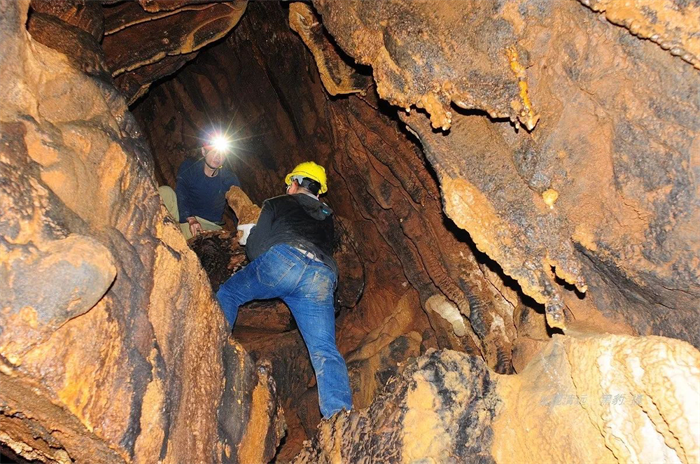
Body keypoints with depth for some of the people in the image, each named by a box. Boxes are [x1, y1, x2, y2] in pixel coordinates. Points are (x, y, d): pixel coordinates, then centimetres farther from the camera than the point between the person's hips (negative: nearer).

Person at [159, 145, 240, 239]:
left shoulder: (230, 179, -1)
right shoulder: (188, 167, -3)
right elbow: (181, 195, -16)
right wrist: (190, 218, -34)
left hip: (209, 225, -1)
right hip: (183, 216, 1)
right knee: (165, 191, -22)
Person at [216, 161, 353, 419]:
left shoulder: (277, 204, 25)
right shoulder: (327, 217, 37)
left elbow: (255, 249, 22)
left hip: (285, 258, -3)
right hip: (323, 278, 3)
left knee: (227, 294, 20)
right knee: (325, 350, -2)